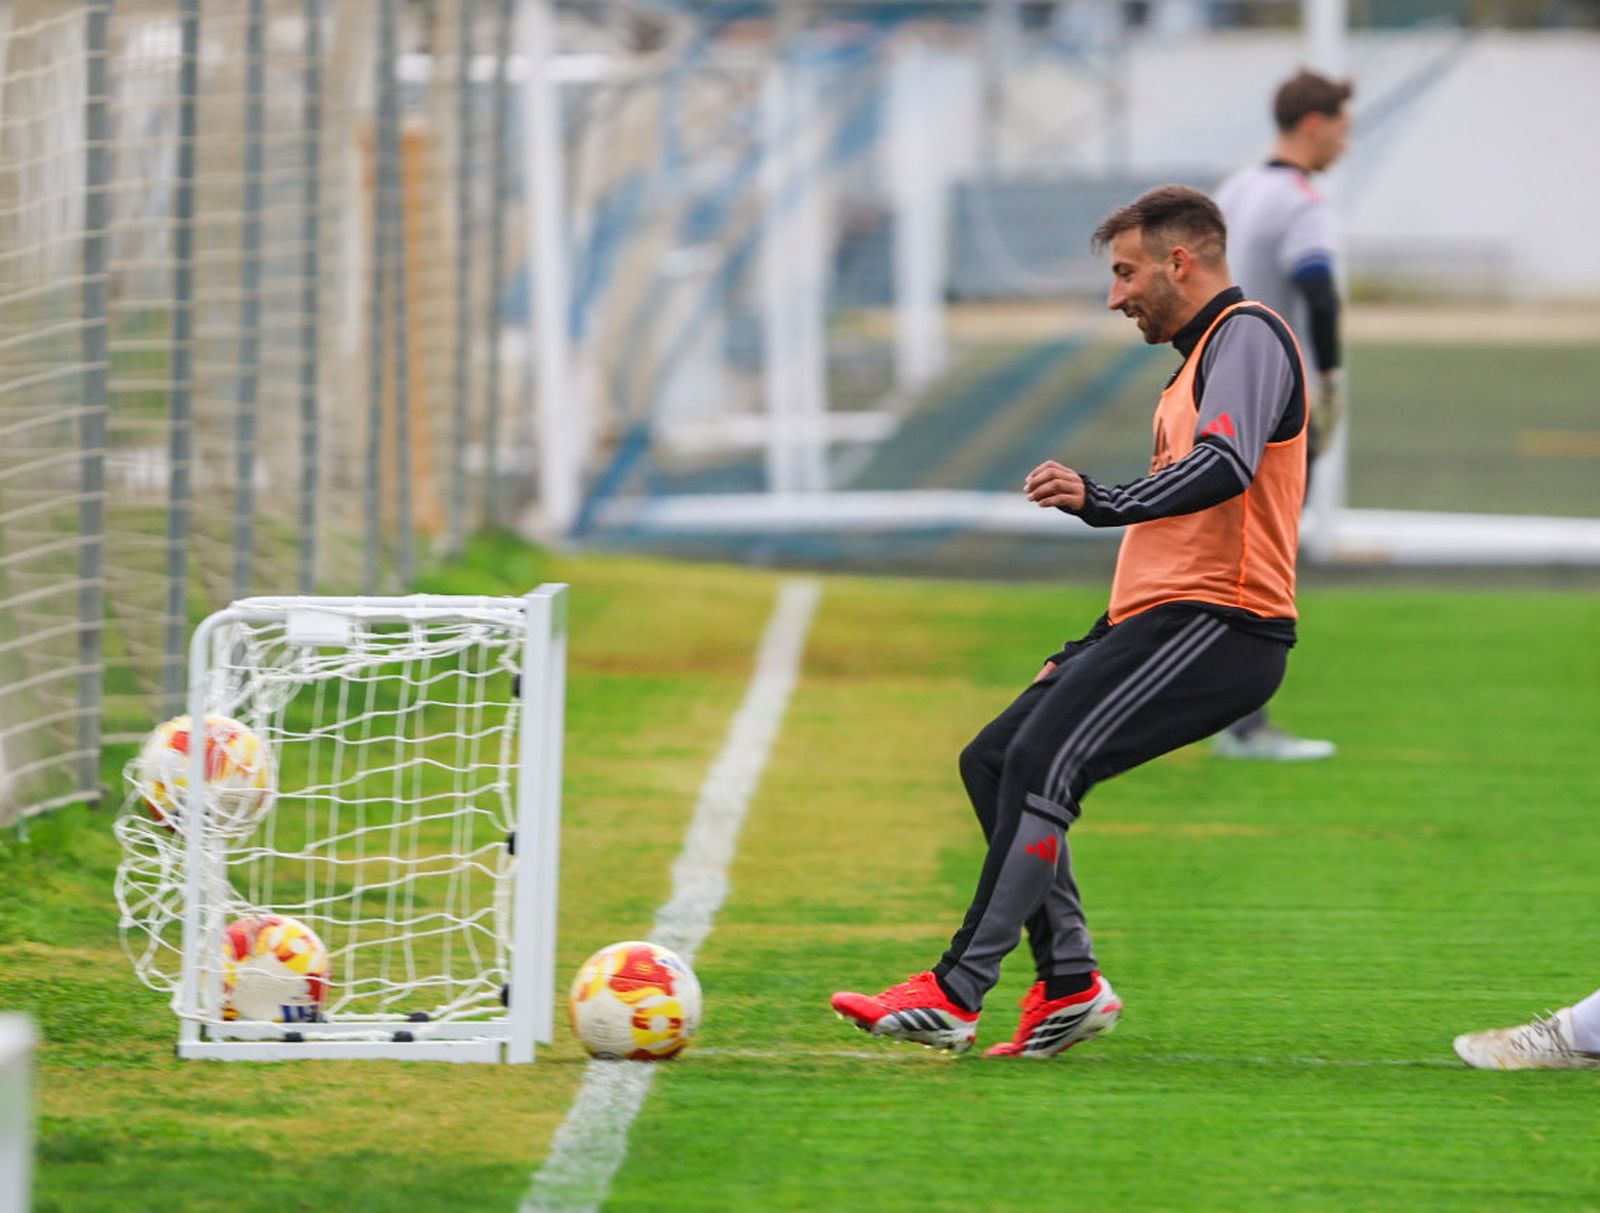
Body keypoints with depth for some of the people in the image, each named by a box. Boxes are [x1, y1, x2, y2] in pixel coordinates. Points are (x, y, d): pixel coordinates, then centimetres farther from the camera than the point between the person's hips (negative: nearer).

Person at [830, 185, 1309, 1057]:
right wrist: (1088, 651, 26)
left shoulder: (1247, 338, -5)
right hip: (1167, 624, 11)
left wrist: (1105, 503, -34)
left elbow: (1224, 467, -26)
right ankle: (1068, 981, 0)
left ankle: (955, 994, -26)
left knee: (1041, 761, -23)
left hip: (1217, 627, -11)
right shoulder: (1199, 359, 27)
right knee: (993, 760, 6)